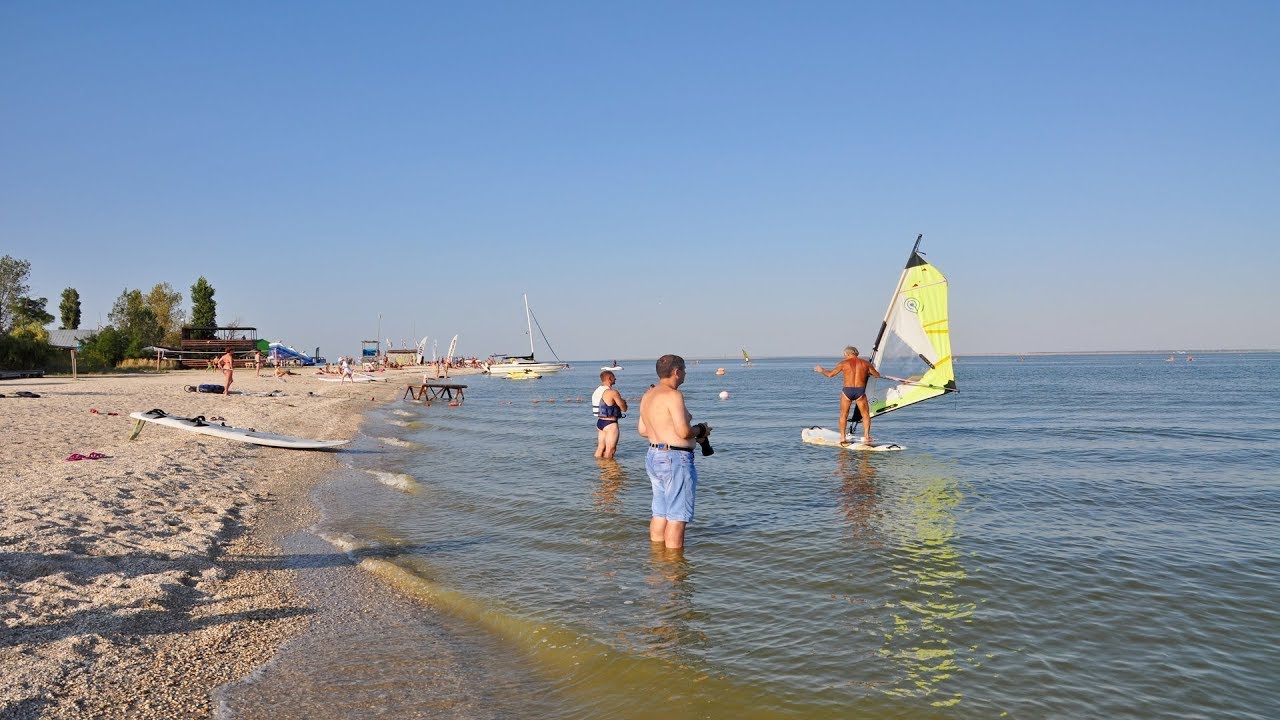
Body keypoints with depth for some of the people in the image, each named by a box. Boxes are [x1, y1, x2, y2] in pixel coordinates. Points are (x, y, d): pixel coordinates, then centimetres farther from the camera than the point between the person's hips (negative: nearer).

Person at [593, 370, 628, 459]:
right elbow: (624, 409, -10)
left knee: (600, 448, 15)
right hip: (610, 424, -8)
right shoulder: (613, 392, -16)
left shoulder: (597, 391, 9)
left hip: (599, 422, 8)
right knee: (610, 450, 0)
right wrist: (623, 402, 12)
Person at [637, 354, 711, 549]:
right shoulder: (673, 395, -16)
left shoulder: (648, 396, 12)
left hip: (654, 456, 9)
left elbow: (642, 430, 18)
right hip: (676, 459, -9)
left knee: (660, 514, 16)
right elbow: (684, 432, -22)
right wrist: (701, 430, -3)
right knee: (677, 517, -3)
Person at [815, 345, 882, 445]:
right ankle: (866, 437, 1)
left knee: (844, 415, 14)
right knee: (866, 415, 11)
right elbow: (877, 375, 17)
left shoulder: (843, 363, 3)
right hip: (860, 391, 0)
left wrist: (821, 370, 28)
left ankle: (843, 438, 14)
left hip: (847, 390, 0)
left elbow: (830, 374, 9)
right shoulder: (865, 363, 7)